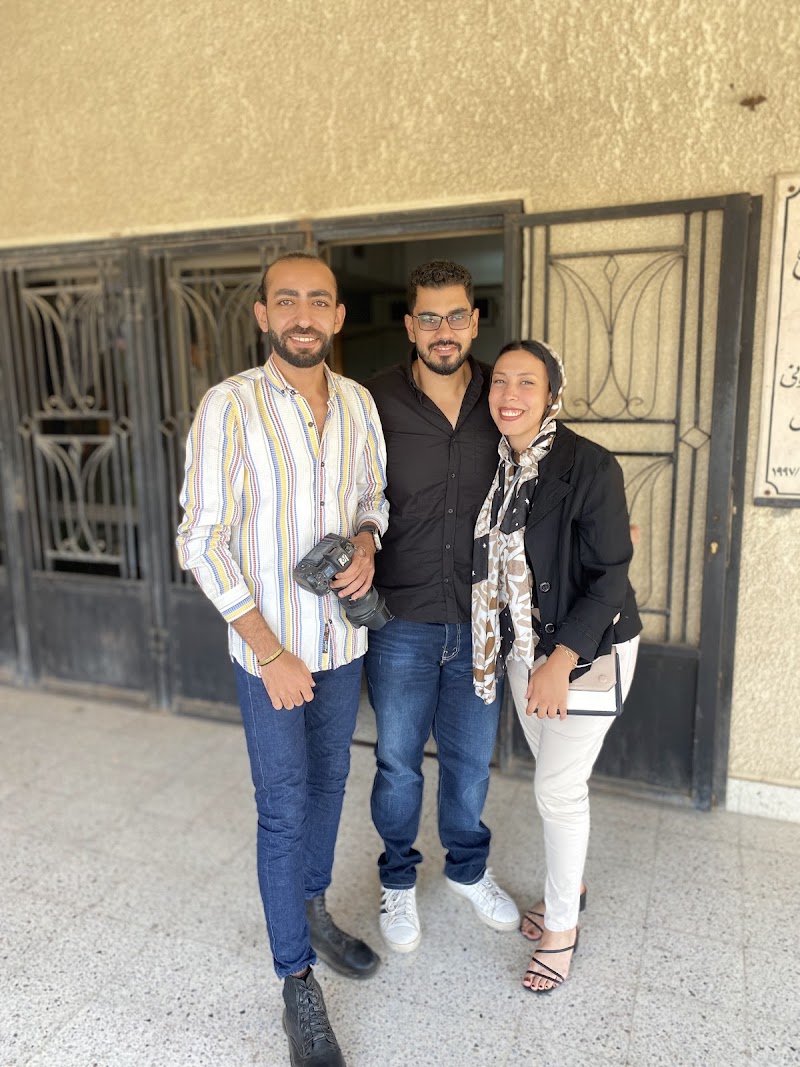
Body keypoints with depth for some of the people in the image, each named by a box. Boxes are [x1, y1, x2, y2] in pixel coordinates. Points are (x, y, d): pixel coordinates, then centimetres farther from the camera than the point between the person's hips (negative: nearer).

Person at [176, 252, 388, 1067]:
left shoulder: (358, 402, 0)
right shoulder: (228, 406, -16)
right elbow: (202, 542, -16)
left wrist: (365, 547, -10)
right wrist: (271, 651, -18)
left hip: (344, 638, 5)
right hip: (269, 648, -5)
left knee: (328, 781, 21)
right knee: (284, 809, 7)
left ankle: (312, 909, 47)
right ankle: (298, 983, 27)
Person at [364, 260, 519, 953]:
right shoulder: (375, 404, -10)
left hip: (481, 621, 3)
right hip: (400, 620, -2)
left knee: (471, 758, 19)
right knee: (398, 760, 15)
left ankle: (469, 869, 46)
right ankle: (398, 880, 41)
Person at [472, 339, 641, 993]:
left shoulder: (591, 466, -20)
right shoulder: (498, 465, -1)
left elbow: (609, 577, -20)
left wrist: (561, 661, -26)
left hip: (589, 647, -6)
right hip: (524, 644, 6)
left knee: (557, 788, 1)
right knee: (556, 775, 20)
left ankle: (561, 926, 24)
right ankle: (570, 885, 43)